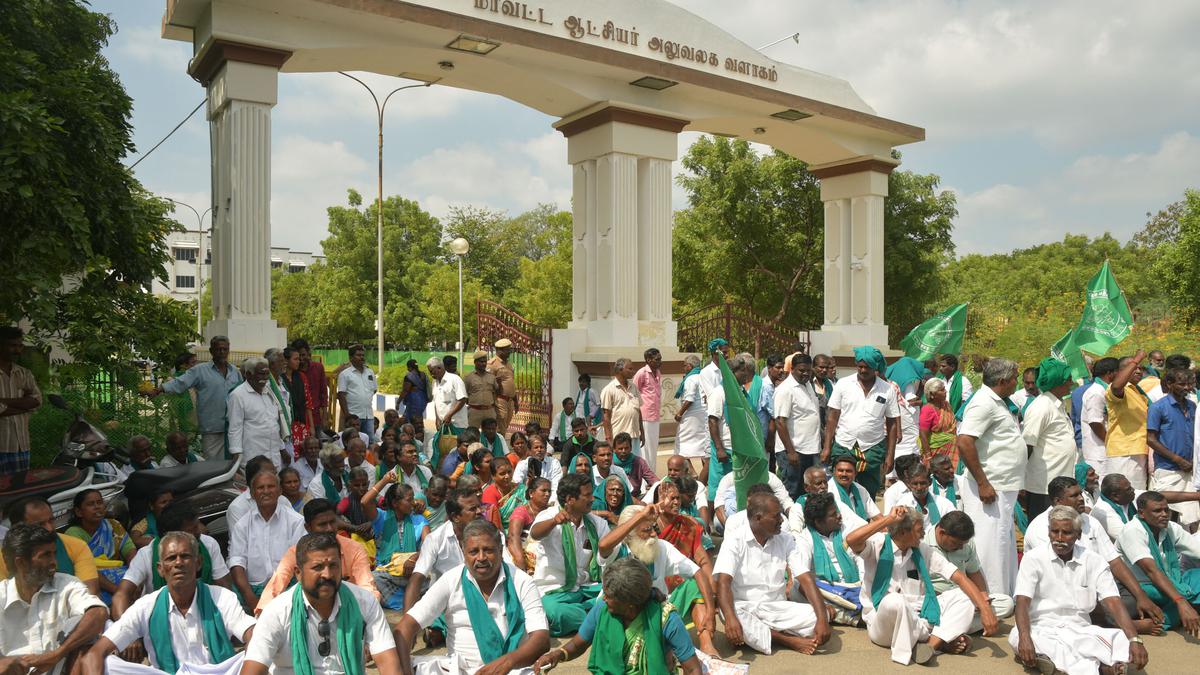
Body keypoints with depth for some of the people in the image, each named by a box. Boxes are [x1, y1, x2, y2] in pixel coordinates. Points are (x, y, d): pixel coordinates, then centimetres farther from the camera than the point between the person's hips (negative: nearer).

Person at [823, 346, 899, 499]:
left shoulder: (888, 390, 2)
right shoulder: (843, 384, 0)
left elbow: (892, 424, 5)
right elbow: (833, 417, 3)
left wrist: (890, 455, 0)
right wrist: (827, 447, -2)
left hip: (873, 449, 0)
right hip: (843, 447, 0)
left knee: (868, 496, 9)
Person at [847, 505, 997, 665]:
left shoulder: (923, 550, 6)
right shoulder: (878, 545, -8)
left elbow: (959, 577, 1)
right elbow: (851, 540, -30)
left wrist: (984, 608, -13)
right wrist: (889, 519, -24)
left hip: (917, 620, 5)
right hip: (883, 623, -5)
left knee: (964, 595, -4)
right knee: (894, 600, -38)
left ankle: (931, 643, -23)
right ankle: (941, 641, -13)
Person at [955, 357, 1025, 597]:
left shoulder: (999, 403, 16)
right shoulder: (984, 403, -17)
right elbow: (964, 442, -26)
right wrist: (982, 484, -25)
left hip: (1004, 487, 11)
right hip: (990, 487, -11)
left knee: (1006, 544, 18)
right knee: (991, 545, -6)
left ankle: (1006, 595, 30)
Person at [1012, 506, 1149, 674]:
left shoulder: (1094, 562, 6)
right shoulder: (1033, 559, -2)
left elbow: (1113, 603, -3)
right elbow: (1023, 602, -11)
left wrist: (1135, 640, -20)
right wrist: (1025, 639, -29)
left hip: (1080, 629, 2)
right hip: (1042, 629, -2)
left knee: (1123, 640, -25)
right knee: (1017, 637, -36)